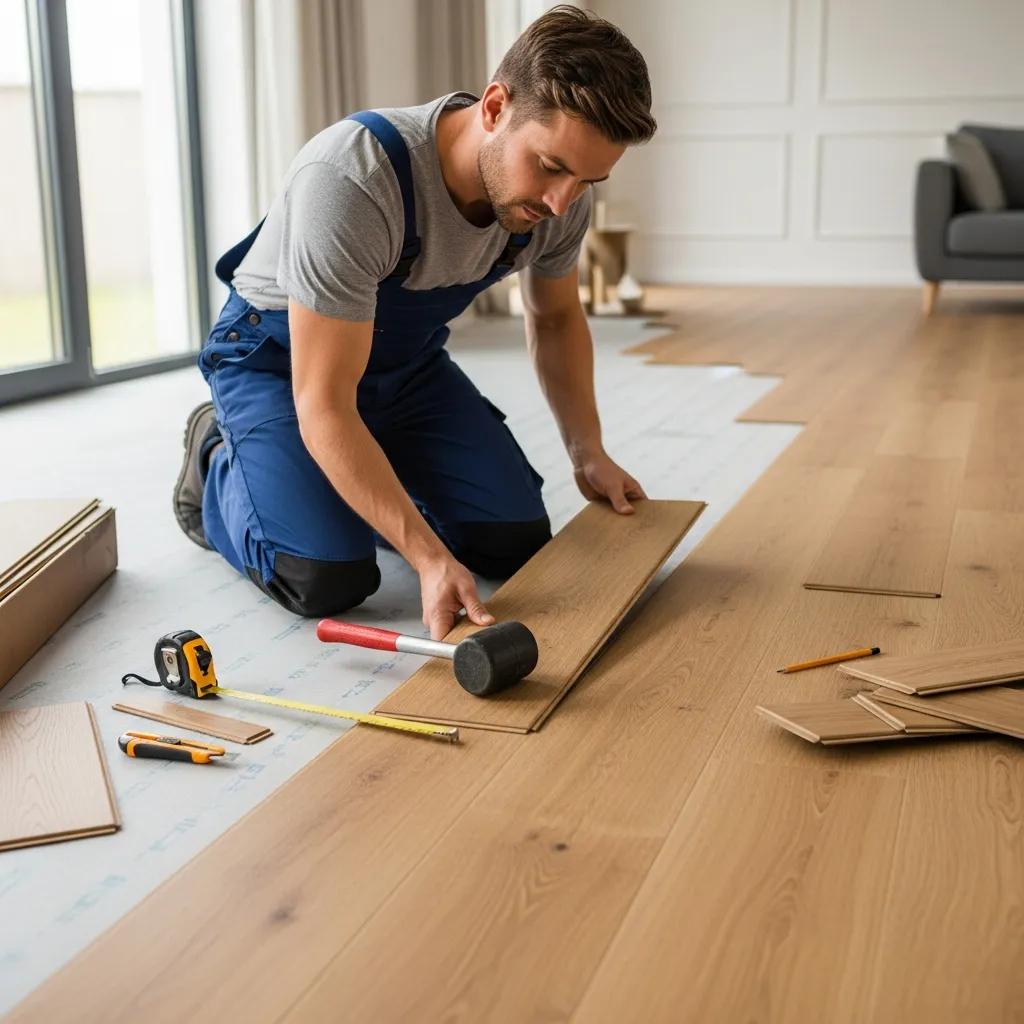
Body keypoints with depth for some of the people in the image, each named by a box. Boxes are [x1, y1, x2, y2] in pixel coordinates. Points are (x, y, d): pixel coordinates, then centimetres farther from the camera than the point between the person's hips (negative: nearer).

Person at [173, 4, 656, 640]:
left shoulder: (560, 196, -18)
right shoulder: (352, 180, -38)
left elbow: (557, 318, 5)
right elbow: (325, 408, -35)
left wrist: (589, 453, -3)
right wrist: (430, 558, -40)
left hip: (408, 359, 5)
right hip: (278, 357, -5)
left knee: (517, 543, -8)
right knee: (328, 579, -21)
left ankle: (365, 486, 21)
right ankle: (218, 461, 11)